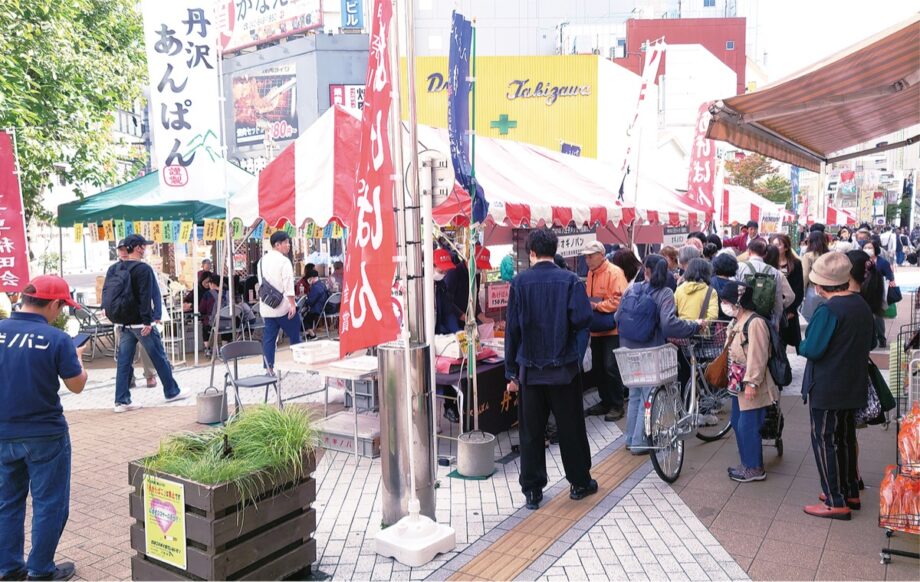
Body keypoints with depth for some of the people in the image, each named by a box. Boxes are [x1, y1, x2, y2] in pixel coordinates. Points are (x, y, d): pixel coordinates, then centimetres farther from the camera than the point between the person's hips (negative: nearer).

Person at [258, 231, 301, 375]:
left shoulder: (262, 261, 13)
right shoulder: (283, 261, -12)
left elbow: (261, 283, 17)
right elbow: (288, 284, -19)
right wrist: (292, 304, -19)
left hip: (267, 306, 7)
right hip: (283, 306, -7)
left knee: (269, 338, 6)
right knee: (295, 336, 6)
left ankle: (269, 369, 4)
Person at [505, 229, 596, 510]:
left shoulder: (519, 282, -5)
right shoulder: (570, 280, -5)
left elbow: (512, 329, -5)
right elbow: (583, 318, -17)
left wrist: (511, 372, 1)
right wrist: (566, 331, 7)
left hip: (530, 369, 0)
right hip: (564, 367, 0)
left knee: (531, 431, 9)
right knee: (571, 428, 14)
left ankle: (532, 491, 16)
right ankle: (580, 482, 26)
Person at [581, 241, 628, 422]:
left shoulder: (614, 272, -14)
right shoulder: (591, 273, 11)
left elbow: (619, 299, -23)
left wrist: (596, 306, -22)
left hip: (612, 328, -8)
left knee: (611, 367, -5)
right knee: (598, 367, 13)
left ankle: (617, 405, 7)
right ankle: (605, 401, 26)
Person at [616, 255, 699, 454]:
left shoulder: (632, 289, 1)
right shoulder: (665, 293, -11)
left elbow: (618, 317, 6)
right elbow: (669, 324, -24)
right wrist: (695, 326, -11)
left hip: (630, 350, 5)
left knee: (634, 395, 19)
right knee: (648, 397, 7)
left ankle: (631, 438, 27)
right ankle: (639, 442, 12)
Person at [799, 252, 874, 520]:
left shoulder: (828, 310, -23)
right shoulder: (862, 306, 4)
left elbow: (812, 349, -22)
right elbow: (868, 344, 16)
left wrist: (801, 345, -3)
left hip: (826, 389, -8)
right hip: (853, 386, 8)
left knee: (824, 441, 1)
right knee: (846, 438, 20)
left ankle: (836, 502, 6)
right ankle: (850, 491, 31)